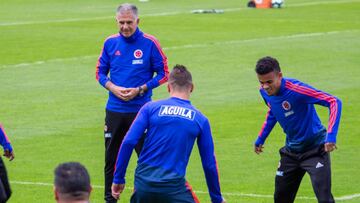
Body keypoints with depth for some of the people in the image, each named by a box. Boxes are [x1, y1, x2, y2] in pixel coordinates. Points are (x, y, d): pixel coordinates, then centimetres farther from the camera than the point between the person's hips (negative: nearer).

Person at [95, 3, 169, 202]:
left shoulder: (150, 43, -5)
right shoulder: (110, 43, 4)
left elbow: (163, 74, -1)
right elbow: (100, 73, 12)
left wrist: (140, 90, -12)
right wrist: (113, 88, -8)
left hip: (141, 109, -3)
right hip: (114, 110, 3)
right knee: (111, 157, 9)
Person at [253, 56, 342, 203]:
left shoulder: (295, 89, -28)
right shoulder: (264, 92, -6)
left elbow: (334, 102, -30)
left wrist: (331, 136, -38)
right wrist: (260, 139, 23)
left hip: (315, 148, -7)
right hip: (291, 151, 7)